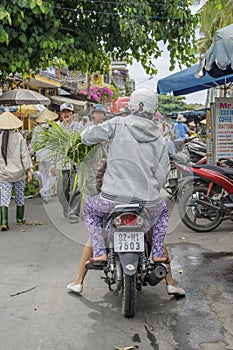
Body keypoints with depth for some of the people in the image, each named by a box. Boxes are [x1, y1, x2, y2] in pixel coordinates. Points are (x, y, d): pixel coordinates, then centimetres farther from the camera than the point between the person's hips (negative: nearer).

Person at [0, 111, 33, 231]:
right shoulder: (19, 137, -6)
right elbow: (25, 154, -7)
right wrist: (29, 170, -4)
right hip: (18, 172, 0)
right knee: (20, 197, 16)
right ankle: (20, 219, 28)